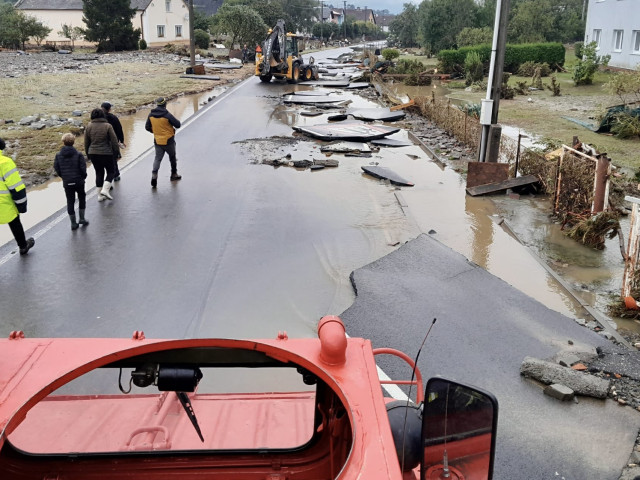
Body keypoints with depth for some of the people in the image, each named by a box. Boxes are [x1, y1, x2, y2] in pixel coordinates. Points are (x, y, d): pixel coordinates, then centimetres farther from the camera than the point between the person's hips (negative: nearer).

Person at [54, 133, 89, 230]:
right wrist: (83, 177, 8)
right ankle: (82, 218, 19)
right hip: (78, 181, -2)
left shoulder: (58, 155, -4)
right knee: (82, 198, 20)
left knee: (70, 201, 9)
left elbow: (56, 168, 0)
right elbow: (83, 168, -11)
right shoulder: (78, 155, -12)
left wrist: (63, 176, 16)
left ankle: (73, 223, 11)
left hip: (66, 183, 2)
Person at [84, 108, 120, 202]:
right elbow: (114, 140, -8)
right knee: (110, 172, 11)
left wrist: (88, 154, 19)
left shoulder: (89, 127, 2)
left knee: (99, 173, 14)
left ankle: (100, 195, 15)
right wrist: (117, 152, 4)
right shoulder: (107, 126, -9)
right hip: (106, 153, -4)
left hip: (93, 153, 4)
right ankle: (105, 189, -9)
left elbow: (86, 142, 8)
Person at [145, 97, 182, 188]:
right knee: (172, 157, 17)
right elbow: (178, 125, -15)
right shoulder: (167, 115, -19)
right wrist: (175, 120, 7)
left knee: (158, 158, 8)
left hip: (157, 141, 3)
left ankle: (154, 174, -14)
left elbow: (147, 127, 4)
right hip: (168, 141, -3)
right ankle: (174, 174, 29)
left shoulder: (151, 115, -4)